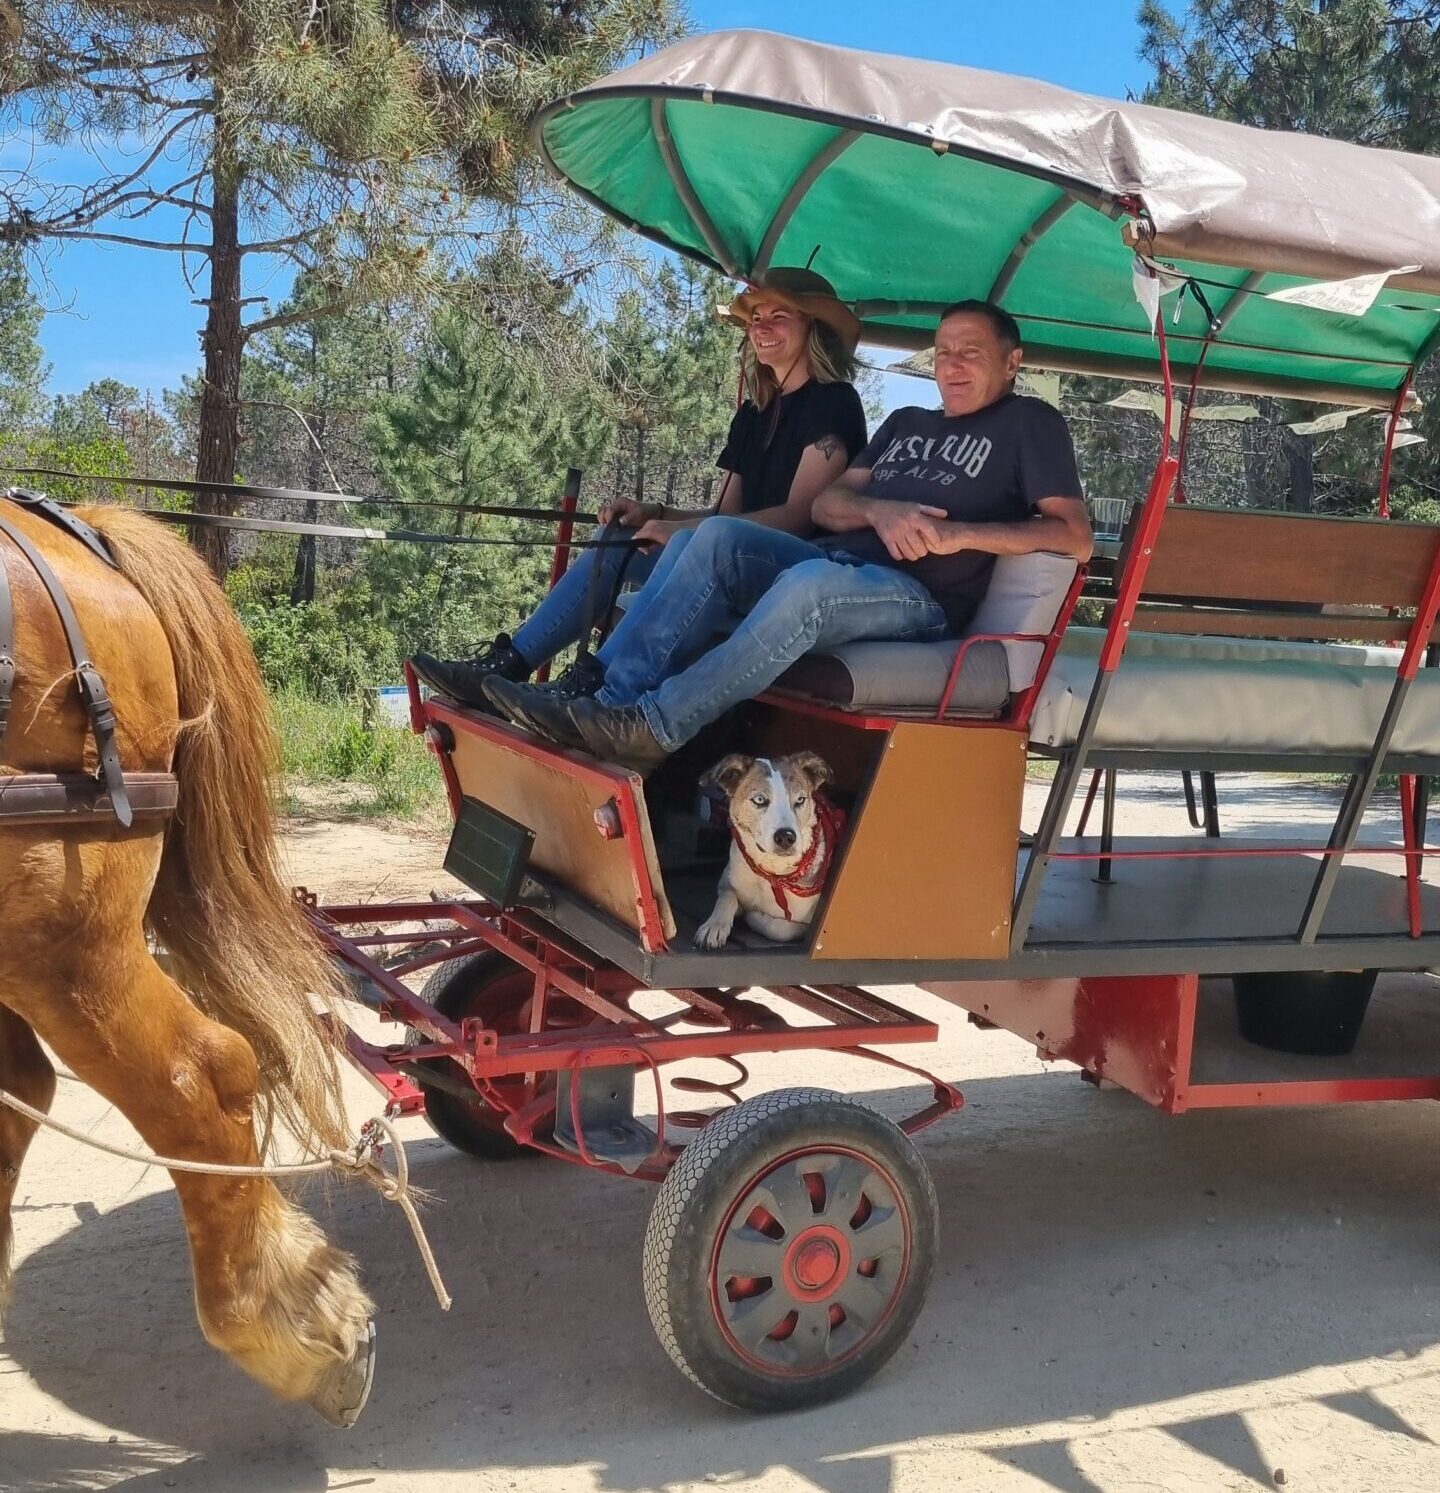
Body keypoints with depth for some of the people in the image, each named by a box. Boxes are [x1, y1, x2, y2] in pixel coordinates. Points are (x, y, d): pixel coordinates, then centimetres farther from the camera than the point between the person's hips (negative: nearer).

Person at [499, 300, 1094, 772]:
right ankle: (618, 696, -29)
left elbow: (1074, 538, -5)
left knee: (808, 582, -37)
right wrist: (879, 510, -7)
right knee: (720, 535, -18)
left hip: (921, 599, -7)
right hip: (837, 564, 7)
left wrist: (958, 533, -16)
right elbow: (826, 504, 17)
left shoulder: (1031, 424, 9)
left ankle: (651, 728, -40)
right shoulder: (906, 422, 28)